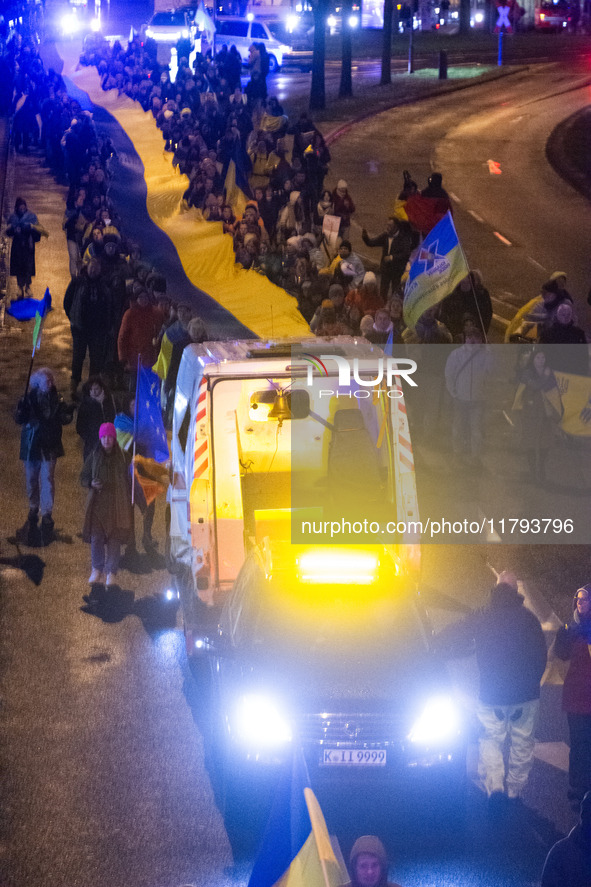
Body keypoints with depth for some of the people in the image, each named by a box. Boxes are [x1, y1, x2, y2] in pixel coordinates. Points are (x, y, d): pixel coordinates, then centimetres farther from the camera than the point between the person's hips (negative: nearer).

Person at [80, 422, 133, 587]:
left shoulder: (120, 457, 1)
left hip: (115, 503, -1)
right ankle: (97, 570, 15)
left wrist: (127, 504, 1)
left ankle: (111, 572, 6)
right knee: (95, 537, -1)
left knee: (114, 539, -3)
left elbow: (126, 480, 6)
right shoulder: (94, 455, 3)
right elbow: (83, 477, 10)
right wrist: (91, 483, -13)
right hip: (97, 502, 1)